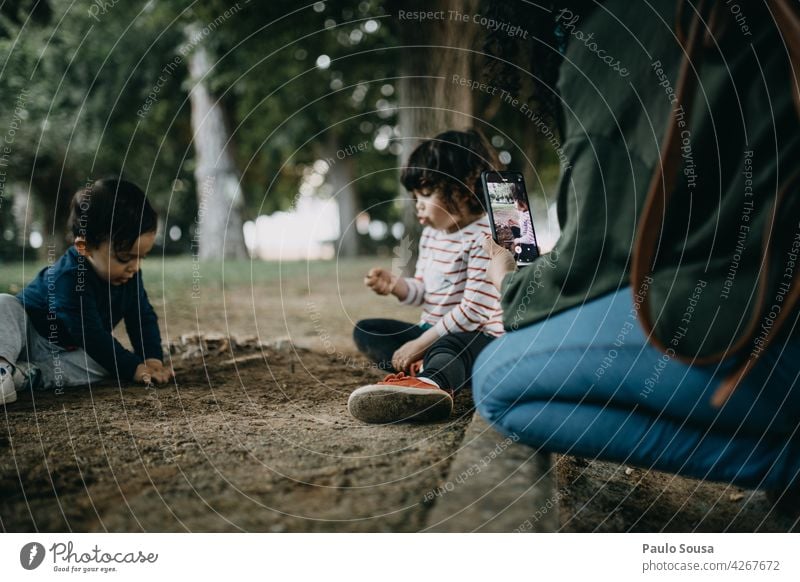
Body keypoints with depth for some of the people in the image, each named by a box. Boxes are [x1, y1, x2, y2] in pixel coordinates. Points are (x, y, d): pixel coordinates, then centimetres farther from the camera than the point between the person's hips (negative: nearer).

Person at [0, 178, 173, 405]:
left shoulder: (128, 274, -10)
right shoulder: (68, 278, -32)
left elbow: (143, 317, -2)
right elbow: (90, 335, -32)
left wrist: (153, 360, -18)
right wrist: (134, 369, -32)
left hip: (70, 351, 6)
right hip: (30, 337, -6)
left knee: (107, 364, -24)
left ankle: (31, 374, -29)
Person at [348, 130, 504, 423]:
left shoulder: (484, 237, -18)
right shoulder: (431, 234, 9)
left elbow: (474, 311, -22)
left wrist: (421, 344, -19)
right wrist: (395, 284, -7)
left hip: (474, 337, -10)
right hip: (432, 332, 10)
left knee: (447, 348, -41)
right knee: (364, 330, 3)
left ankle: (432, 382, -78)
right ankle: (422, 368, -24)